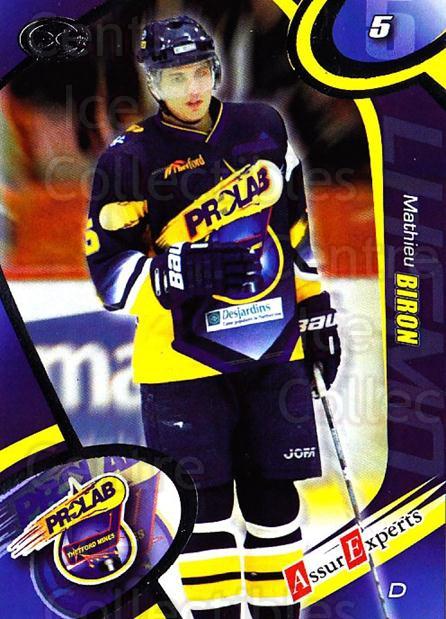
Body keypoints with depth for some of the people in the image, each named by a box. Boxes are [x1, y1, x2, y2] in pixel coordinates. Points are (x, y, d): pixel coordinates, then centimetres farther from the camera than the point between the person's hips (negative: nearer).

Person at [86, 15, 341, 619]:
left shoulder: (262, 127, 7)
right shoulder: (131, 160, -7)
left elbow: (295, 225, 16)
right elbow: (111, 274, -8)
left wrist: (317, 312, 14)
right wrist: (185, 271, -26)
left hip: (273, 346, 4)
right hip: (184, 359, -3)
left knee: (275, 491, 12)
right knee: (206, 503, 3)